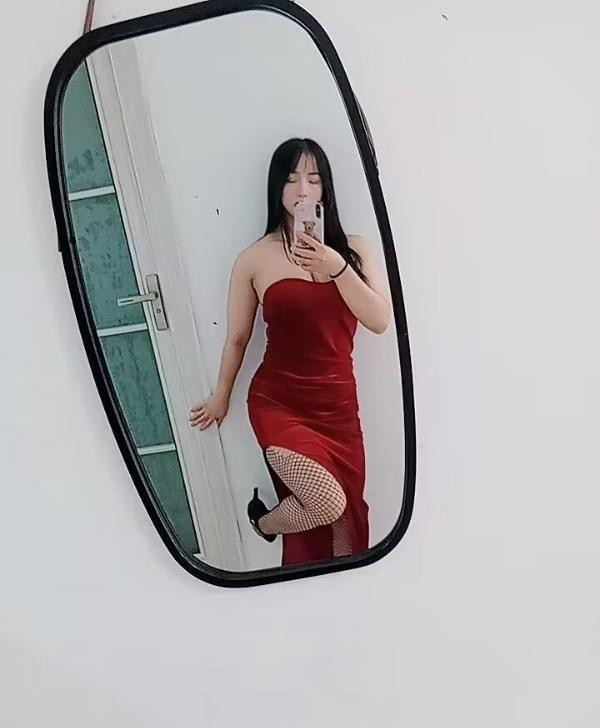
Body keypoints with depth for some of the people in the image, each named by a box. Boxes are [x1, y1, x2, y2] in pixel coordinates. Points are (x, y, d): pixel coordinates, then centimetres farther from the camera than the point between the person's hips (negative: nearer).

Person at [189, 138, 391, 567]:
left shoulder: (353, 248, 4)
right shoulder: (254, 259, -3)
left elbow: (381, 321, -6)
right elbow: (237, 339, 7)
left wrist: (338, 268, -18)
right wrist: (222, 397, 18)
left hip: (338, 405, 3)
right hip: (276, 402, -3)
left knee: (349, 516, 10)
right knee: (328, 505, -16)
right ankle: (264, 520, 18)